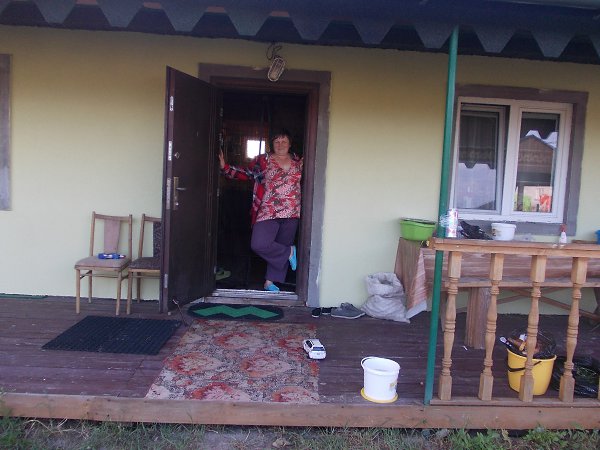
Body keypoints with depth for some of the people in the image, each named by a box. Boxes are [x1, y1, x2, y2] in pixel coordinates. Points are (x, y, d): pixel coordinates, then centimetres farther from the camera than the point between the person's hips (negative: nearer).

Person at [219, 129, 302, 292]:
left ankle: (270, 281, 21)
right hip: (268, 212, -2)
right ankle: (289, 252, 5)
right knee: (259, 245, -19)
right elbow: (245, 173, 6)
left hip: (291, 213, 3)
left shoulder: (298, 161, 12)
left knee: (280, 248, 8)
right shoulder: (263, 160, 3)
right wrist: (225, 167, -3)